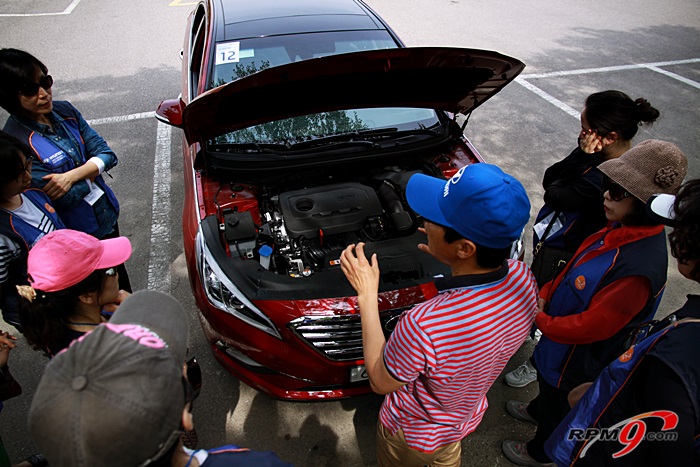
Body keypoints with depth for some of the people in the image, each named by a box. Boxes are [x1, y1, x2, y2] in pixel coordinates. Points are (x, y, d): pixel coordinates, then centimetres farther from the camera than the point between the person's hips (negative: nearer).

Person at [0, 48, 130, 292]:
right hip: (77, 233, -6)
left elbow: (107, 154, -6)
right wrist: (90, 171, -9)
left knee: (120, 278, 23)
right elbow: (63, 197, -23)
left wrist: (71, 176, -21)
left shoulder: (64, 110, -3)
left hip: (108, 214, 6)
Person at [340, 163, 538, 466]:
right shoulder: (523, 278, -28)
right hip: (468, 416, 5)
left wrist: (367, 296, -25)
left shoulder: (423, 327, -49)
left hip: (412, 435, -4)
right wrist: (450, 262, -8)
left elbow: (380, 382, -26)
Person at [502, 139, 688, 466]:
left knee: (558, 406, 22)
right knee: (548, 383, 36)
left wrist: (541, 321, -20)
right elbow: (574, 268, 3)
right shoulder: (621, 228, -12)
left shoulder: (641, 266, -39)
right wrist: (545, 295, -7)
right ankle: (537, 410, 66)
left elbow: (593, 326, -31)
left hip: (578, 358, -7)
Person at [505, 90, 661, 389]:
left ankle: (539, 362, 41)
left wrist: (584, 157, -30)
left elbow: (554, 196, -31)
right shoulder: (598, 156, -8)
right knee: (539, 291, 31)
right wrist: (582, 155, -23)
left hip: (565, 256, -8)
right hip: (550, 241, 8)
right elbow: (549, 180, -10)